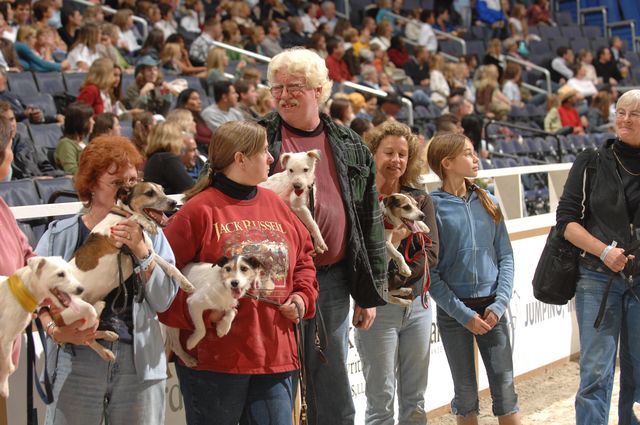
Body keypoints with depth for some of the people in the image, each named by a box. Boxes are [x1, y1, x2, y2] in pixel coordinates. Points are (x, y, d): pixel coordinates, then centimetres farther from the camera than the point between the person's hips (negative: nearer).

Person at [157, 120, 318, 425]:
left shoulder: (276, 205, 11)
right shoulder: (199, 210, -8)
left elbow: (303, 257, 21)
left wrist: (303, 297, 6)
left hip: (276, 356, 5)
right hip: (213, 359, -5)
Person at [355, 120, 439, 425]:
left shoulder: (420, 200, 7)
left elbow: (431, 253, -1)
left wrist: (396, 280, -13)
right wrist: (392, 238, -23)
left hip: (417, 305, 5)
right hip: (378, 308, -5)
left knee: (415, 400, 12)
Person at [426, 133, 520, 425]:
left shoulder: (488, 202, 5)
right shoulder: (431, 207, -7)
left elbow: (505, 256, 5)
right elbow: (430, 272, -8)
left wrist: (499, 303, -8)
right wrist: (463, 314, -13)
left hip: (491, 306, 3)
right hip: (453, 310, -2)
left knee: (505, 389, 2)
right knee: (466, 393, 8)